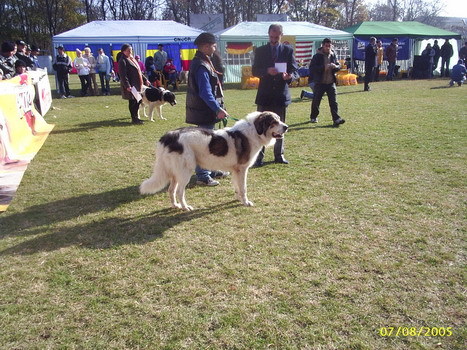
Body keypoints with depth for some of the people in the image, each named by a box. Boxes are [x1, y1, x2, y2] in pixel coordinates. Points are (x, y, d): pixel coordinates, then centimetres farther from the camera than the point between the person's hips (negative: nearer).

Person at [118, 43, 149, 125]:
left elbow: (138, 71, 26)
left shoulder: (132, 59, 18)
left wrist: (145, 79, 21)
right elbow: (123, 75, -18)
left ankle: (136, 117, 22)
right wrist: (127, 86, -27)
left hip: (137, 84, 9)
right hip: (131, 86, -9)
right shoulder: (123, 61, -10)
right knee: (133, 101, -4)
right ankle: (134, 119, 3)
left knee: (138, 100, 11)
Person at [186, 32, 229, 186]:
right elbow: (205, 92, -25)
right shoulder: (201, 66, -19)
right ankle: (202, 176, 5)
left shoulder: (203, 62, 14)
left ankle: (210, 170, 30)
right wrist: (218, 109, -28)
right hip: (204, 111, -11)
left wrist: (217, 107, 21)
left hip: (206, 110, 11)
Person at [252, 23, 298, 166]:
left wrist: (289, 76, -21)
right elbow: (255, 71, 2)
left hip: (281, 94, 1)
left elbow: (295, 71, 2)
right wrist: (267, 71, -18)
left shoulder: (288, 50, 6)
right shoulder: (260, 51, 6)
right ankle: (259, 156, 4)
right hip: (264, 94, -1)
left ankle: (279, 155, 19)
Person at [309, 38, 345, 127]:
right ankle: (314, 117, 28)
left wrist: (335, 66, -10)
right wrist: (324, 67, -23)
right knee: (316, 101, 8)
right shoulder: (317, 56, -6)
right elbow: (312, 68, -13)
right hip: (320, 83, -3)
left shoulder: (333, 55, 8)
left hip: (331, 82, 3)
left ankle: (336, 119, -7)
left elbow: (339, 66, 15)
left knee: (333, 101, -4)